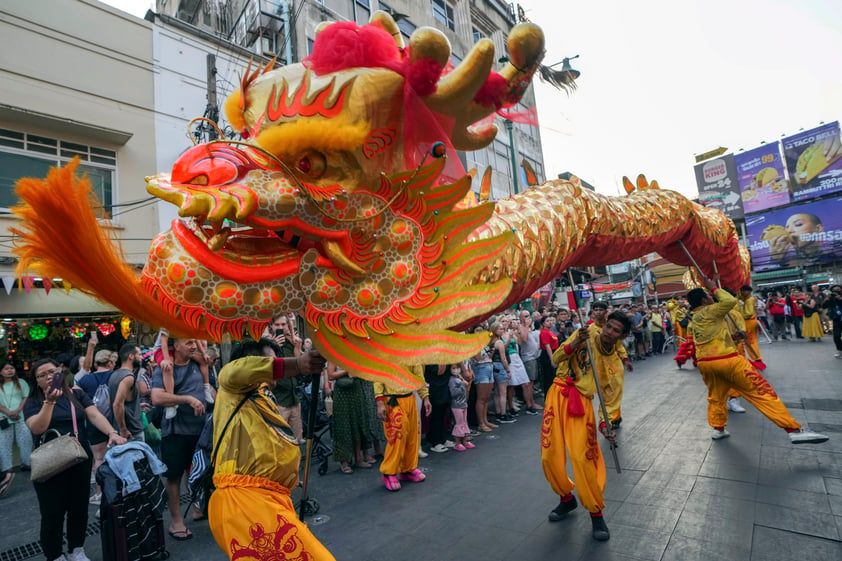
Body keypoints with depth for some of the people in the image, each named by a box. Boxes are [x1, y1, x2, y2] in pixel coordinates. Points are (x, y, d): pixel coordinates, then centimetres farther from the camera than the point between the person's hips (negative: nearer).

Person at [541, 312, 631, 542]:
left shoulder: (615, 364, -2)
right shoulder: (586, 334, -2)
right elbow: (556, 358, -4)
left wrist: (604, 424, -15)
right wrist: (576, 342, -20)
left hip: (581, 403, -2)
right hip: (557, 394, 2)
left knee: (582, 457, -13)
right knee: (550, 456, 3)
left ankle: (596, 513, 11)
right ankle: (566, 498, 30)